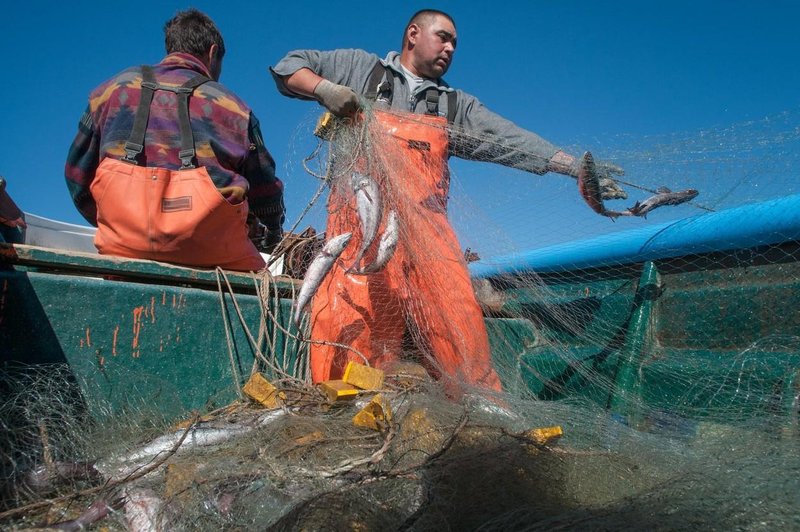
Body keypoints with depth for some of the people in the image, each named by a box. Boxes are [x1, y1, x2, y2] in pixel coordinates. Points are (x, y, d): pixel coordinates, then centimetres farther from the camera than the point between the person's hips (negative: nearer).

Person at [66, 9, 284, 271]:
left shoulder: (114, 87, 19)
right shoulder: (232, 105, 13)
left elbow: (77, 173, 21)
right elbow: (264, 188, 18)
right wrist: (273, 232, 38)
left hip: (124, 242, 2)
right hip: (206, 246, -1)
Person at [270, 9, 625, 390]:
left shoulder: (457, 106, 25)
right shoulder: (360, 69, 20)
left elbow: (513, 141, 14)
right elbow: (289, 66, 21)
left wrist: (578, 169, 3)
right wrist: (324, 88, -1)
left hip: (426, 227, 3)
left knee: (457, 322, -11)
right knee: (347, 321, -16)